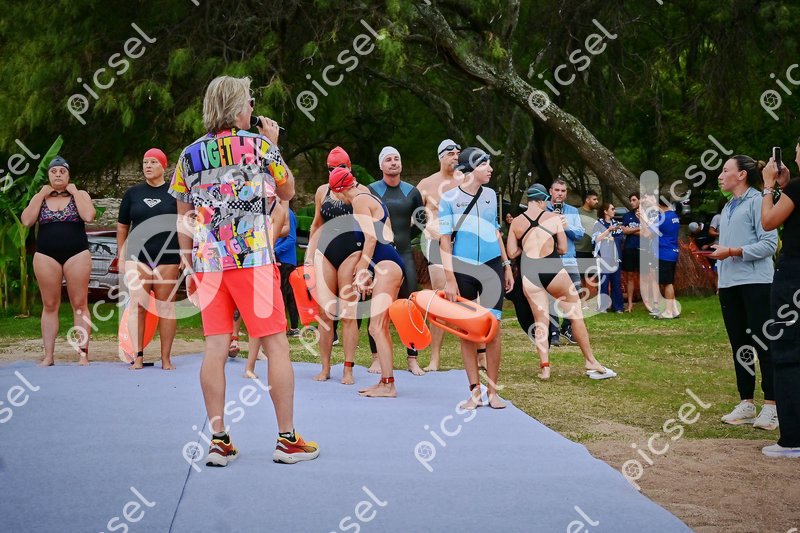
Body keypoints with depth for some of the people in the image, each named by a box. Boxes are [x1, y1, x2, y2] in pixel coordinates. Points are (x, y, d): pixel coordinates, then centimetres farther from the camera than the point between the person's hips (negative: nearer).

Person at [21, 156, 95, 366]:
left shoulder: (80, 195, 8)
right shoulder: (39, 197, 14)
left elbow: (88, 216, -12)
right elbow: (26, 221, -2)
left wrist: (74, 192, -5)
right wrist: (41, 195, -2)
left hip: (76, 254, -2)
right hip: (46, 256, 2)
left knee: (79, 304, -4)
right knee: (50, 305, 1)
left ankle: (83, 354, -4)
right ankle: (48, 355, 2)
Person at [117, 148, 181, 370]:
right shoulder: (133, 193, 11)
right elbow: (122, 227, 14)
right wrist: (121, 257, 9)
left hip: (168, 258, -1)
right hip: (137, 257, 1)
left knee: (165, 307, 2)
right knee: (137, 305, -7)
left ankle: (166, 358, 6)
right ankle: (138, 356, -5)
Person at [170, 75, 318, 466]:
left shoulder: (190, 154, 10)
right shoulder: (258, 144, -1)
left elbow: (183, 219, 11)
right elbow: (287, 191, 14)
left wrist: (189, 268, 18)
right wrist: (274, 145, 21)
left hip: (207, 262, 4)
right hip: (253, 258, -4)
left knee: (215, 349, 3)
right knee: (276, 345, 2)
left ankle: (218, 441, 3)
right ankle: (287, 439, 3)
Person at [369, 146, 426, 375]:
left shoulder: (412, 192, 9)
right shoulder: (371, 191, 2)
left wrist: (403, 238, 10)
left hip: (404, 255, 2)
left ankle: (412, 359, 3)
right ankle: (377, 358, 9)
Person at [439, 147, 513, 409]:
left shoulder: (490, 195, 10)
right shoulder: (449, 198, -3)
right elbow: (444, 240, -4)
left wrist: (507, 265, 18)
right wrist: (450, 278, -9)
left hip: (492, 265, 3)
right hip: (463, 269, -3)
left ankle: (492, 390, 4)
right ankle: (474, 391, 9)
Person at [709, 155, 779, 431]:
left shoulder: (757, 202, -6)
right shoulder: (728, 207, 19)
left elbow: (769, 243, -14)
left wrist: (732, 251, -17)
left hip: (755, 282, -8)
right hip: (729, 284, 8)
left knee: (764, 345, -5)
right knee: (739, 346, 10)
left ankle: (771, 406, -2)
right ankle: (746, 403, 16)